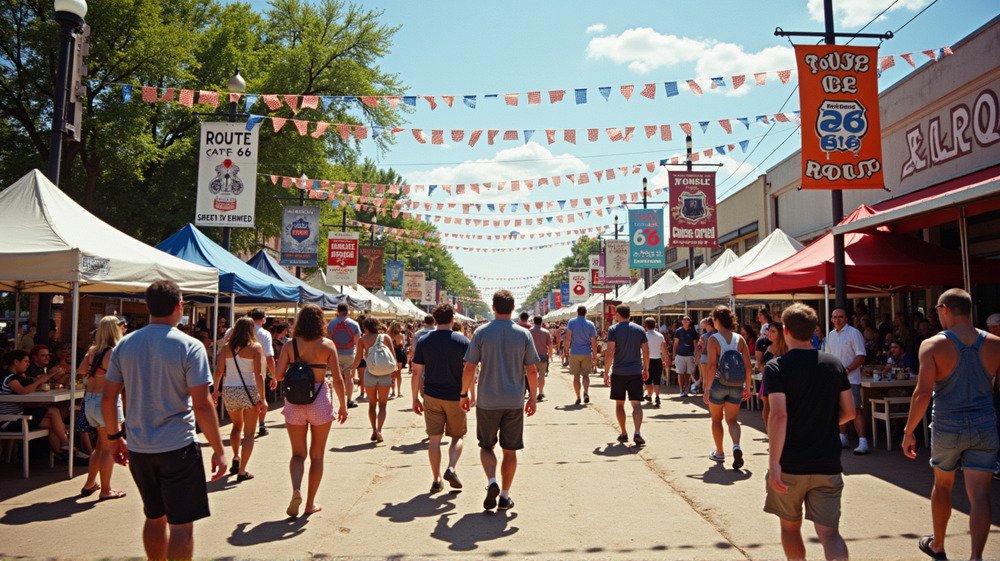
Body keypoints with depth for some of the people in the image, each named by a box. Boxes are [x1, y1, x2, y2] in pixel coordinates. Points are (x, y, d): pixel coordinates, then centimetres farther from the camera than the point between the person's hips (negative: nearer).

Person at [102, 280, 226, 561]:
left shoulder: (125, 344, 2)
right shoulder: (190, 347, -13)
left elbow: (108, 397, 6)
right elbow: (202, 404, -16)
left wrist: (115, 437, 19)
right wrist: (218, 450, -9)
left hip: (138, 449, 6)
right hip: (178, 448, -5)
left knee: (155, 517, 22)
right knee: (181, 524, 3)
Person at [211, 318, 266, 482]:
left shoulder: (227, 348, 3)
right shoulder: (256, 347, -7)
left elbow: (218, 371, 2)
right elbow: (258, 374, -13)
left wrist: (216, 390, 17)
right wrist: (262, 398, -11)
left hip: (229, 391, 4)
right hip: (249, 391, -4)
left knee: (237, 426, 28)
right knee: (248, 432, 6)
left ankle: (236, 457, 14)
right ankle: (242, 471, 4)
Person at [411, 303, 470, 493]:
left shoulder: (424, 341, -2)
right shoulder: (463, 341, -6)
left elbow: (417, 372, -2)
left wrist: (415, 398, 7)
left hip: (431, 397, 1)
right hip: (456, 397, -1)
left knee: (434, 438, 8)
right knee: (458, 436, 15)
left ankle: (437, 480, 9)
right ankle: (451, 468, -5)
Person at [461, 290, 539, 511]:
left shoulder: (481, 333, -5)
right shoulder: (523, 334, -2)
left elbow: (469, 368, -7)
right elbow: (532, 371, -1)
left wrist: (464, 394, 5)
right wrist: (533, 398, 10)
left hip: (487, 401, -1)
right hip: (514, 401, 1)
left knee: (486, 446, 16)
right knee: (510, 450, 12)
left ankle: (492, 481, -6)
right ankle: (504, 496, 17)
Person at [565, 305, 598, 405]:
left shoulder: (571, 322, -2)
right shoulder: (590, 324, 0)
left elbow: (568, 338, -10)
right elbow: (594, 342, -1)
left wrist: (567, 347, 7)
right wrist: (595, 356, 6)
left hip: (574, 353, -1)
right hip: (587, 353, 1)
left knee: (576, 376, 6)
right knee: (586, 375, 10)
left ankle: (578, 397, 7)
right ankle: (586, 392, -12)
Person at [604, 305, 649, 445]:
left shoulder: (613, 329, -5)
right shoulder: (639, 329, 5)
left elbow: (610, 352, -11)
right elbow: (646, 351, 4)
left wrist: (606, 372, -6)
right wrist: (646, 369, 16)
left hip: (618, 372, -2)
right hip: (636, 372, 2)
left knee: (619, 403, 13)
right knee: (636, 403, -1)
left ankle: (624, 433, 18)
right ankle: (637, 432, -18)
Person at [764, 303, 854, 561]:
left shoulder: (776, 367, -11)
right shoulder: (835, 364, 4)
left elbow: (779, 415, -21)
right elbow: (849, 412, 8)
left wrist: (773, 463, -19)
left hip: (790, 465, -3)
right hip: (828, 465, 3)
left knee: (790, 527, 18)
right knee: (828, 531, 2)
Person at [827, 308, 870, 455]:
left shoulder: (854, 333, -7)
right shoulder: (831, 335, 13)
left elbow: (861, 356, -11)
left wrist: (847, 369, -19)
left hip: (850, 378, -6)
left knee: (855, 408, -11)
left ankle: (862, 442, -11)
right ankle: (842, 438, 24)